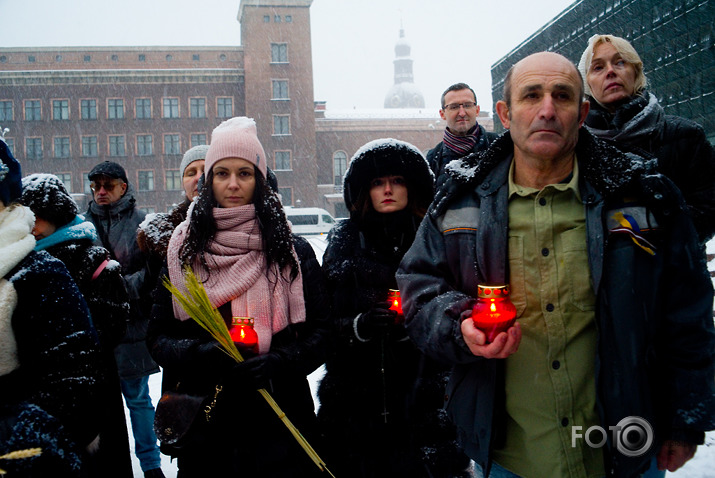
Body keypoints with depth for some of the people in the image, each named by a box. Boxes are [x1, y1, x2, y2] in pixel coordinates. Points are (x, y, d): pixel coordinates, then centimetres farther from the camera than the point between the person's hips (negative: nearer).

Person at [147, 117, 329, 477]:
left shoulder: (292, 251, 1)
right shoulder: (182, 249, 3)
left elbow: (320, 333, 0)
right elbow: (158, 336, 3)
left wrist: (278, 362, -18)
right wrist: (196, 353, -17)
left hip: (277, 420, 0)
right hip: (203, 419, 1)